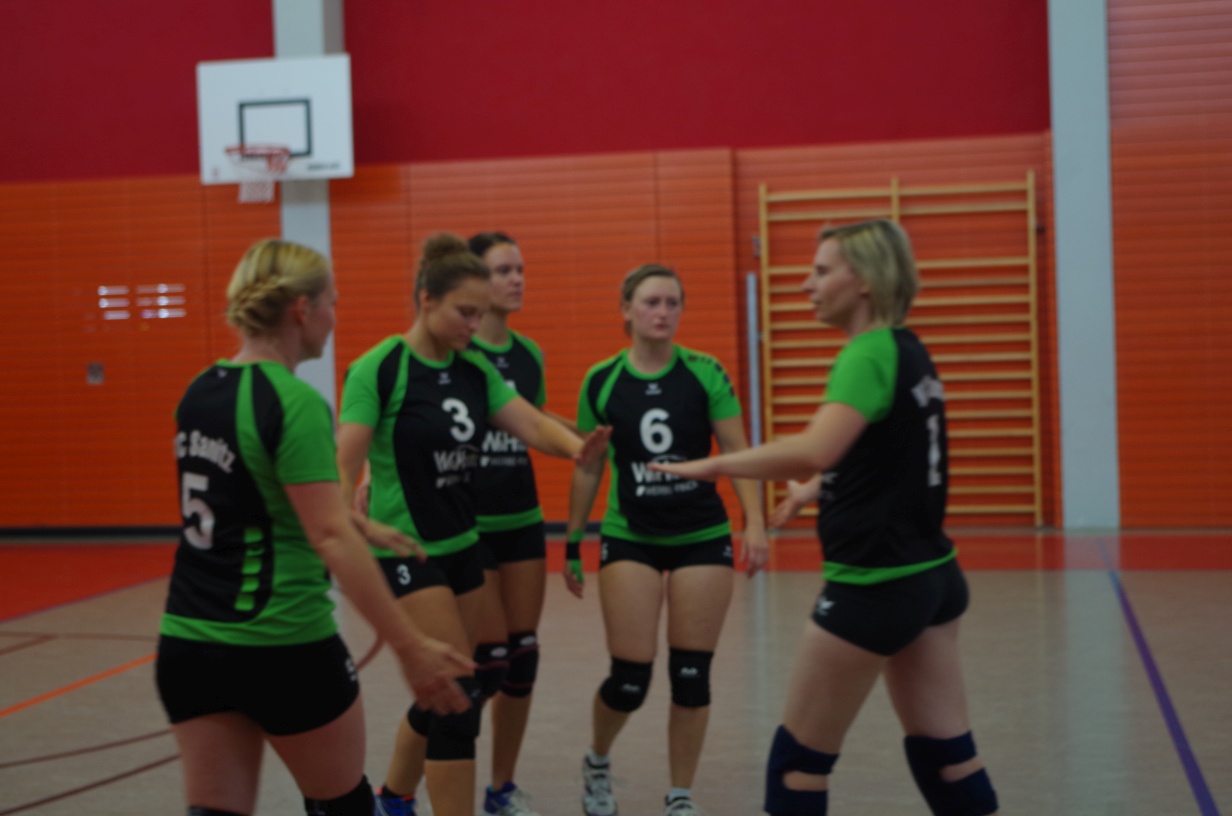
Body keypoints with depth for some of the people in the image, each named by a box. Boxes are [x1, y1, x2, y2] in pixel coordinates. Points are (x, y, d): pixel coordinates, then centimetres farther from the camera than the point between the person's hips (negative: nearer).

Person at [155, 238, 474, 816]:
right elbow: (331, 539, -23)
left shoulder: (200, 392, 8)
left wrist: (365, 526, 28)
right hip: (284, 649, -7)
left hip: (187, 644, 7)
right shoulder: (294, 403, -17)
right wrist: (409, 647, -23)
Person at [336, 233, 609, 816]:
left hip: (462, 546, 7)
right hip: (406, 552, -7)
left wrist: (576, 447, -26)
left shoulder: (475, 369, 5)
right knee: (458, 696, -10)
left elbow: (531, 424, -5)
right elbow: (345, 466, -17)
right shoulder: (378, 369, -13)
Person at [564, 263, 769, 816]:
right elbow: (587, 469, 7)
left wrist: (755, 525, -15)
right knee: (630, 678, -4)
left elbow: (738, 455, -4)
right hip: (629, 539, 0)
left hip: (702, 538, 0)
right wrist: (572, 543, 9)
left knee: (691, 675, 3)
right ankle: (597, 761, 28)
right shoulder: (601, 382, -1)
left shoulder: (705, 373, -4)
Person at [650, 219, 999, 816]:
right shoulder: (907, 351, 10)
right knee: (945, 750, 15)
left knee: (799, 755, 5)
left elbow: (815, 450, -34)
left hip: (874, 585, -9)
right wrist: (813, 490, 25)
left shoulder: (869, 354, -18)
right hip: (932, 575, 9)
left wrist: (715, 464, -25)